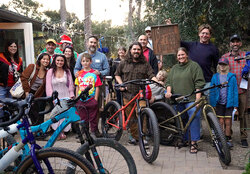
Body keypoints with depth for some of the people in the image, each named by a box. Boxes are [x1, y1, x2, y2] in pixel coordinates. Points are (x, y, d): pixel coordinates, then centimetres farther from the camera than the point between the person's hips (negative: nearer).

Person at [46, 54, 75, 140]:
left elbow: (71, 85, 9)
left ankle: (62, 131, 0)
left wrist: (71, 96, 0)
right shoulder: (50, 72, 6)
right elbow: (48, 86, 1)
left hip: (65, 97, 0)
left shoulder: (67, 71, 10)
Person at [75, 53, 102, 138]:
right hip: (81, 100, 3)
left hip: (91, 99, -3)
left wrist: (96, 99, -7)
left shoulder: (94, 73, -2)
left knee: (93, 117, 4)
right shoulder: (79, 73, 8)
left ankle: (94, 132, 16)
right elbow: (77, 87, 12)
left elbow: (97, 87, -2)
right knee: (83, 118, 9)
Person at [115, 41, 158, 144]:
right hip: (127, 94, 2)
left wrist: (157, 82, -18)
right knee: (130, 116, 5)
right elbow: (117, 74, 21)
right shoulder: (124, 63, 12)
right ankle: (134, 135, 18)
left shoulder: (145, 64, 9)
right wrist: (121, 84, 5)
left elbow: (151, 76, 2)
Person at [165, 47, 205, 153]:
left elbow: (199, 83, -4)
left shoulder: (194, 66, 3)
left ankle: (193, 143, -12)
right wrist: (168, 91, -4)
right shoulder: (174, 68, 21)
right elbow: (169, 82, 17)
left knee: (194, 116, -18)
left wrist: (197, 99, -13)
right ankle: (184, 140, 22)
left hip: (191, 99, -5)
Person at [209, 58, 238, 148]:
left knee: (228, 122, 2)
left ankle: (228, 139, 16)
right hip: (219, 103, 1)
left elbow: (235, 91, 2)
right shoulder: (215, 77, 5)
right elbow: (212, 92, 7)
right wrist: (212, 104, 2)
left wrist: (235, 105, -2)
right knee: (221, 122, 4)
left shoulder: (232, 77, 0)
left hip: (229, 103, -1)